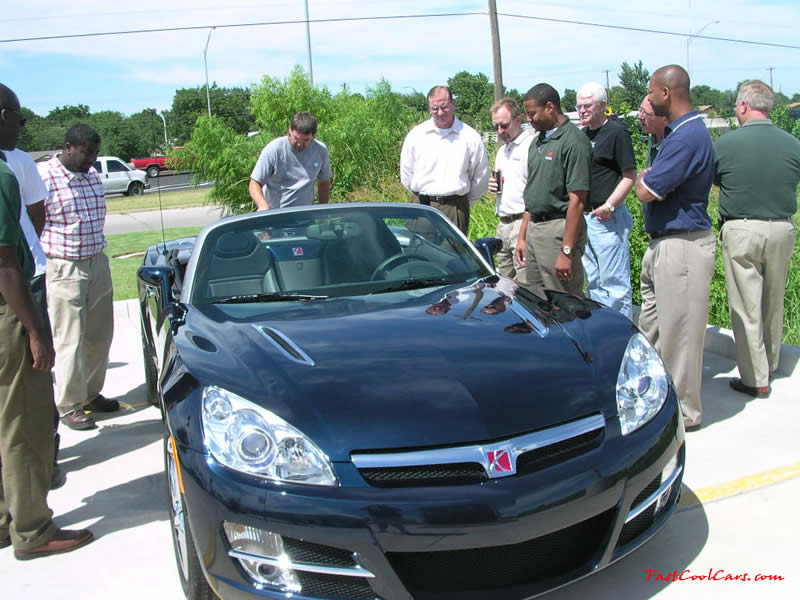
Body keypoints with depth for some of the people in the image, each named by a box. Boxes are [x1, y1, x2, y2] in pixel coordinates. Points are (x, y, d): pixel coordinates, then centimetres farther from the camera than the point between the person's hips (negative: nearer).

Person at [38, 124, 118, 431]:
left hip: (97, 264, 7)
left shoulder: (92, 175, 9)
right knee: (70, 341, 0)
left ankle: (91, 394, 28)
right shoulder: (43, 176, -13)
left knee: (99, 336, 13)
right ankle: (69, 407, 12)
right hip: (64, 270, -7)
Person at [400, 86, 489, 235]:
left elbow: (481, 176, 10)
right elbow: (406, 174, 15)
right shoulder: (416, 135, 6)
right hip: (422, 206, 1)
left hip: (455, 208, -1)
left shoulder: (470, 137, 2)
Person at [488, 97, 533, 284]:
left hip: (522, 222, -9)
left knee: (525, 285, -9)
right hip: (503, 224, 9)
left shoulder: (531, 146, -10)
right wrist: (495, 186, 7)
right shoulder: (502, 151, 21)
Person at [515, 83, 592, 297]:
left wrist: (567, 251, -21)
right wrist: (522, 236, 17)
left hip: (559, 230, -9)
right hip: (534, 229, 9)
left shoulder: (574, 142, -13)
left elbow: (577, 200, -18)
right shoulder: (538, 142, 15)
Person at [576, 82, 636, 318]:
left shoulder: (616, 132, -8)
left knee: (614, 281, -4)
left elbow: (630, 176, -12)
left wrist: (609, 206, -21)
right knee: (593, 281, 15)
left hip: (608, 219, -8)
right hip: (583, 216, 8)